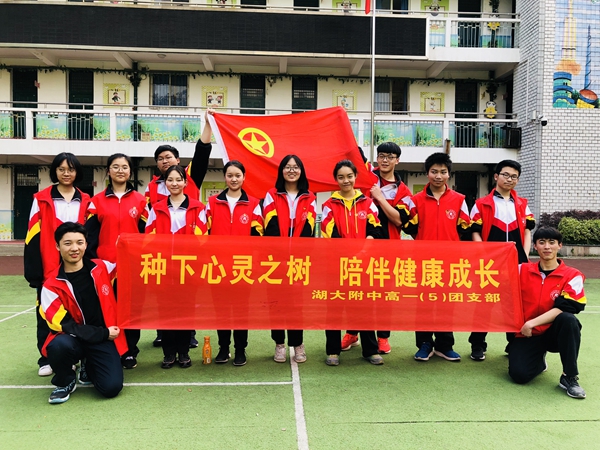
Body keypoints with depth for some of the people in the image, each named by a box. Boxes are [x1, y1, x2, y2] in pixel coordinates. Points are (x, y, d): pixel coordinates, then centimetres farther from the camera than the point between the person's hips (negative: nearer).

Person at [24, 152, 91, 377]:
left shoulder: (85, 201, 9)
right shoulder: (41, 200, 1)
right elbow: (33, 236, -2)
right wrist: (34, 270, -8)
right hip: (48, 267, -1)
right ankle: (46, 359, 18)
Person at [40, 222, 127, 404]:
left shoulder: (102, 267, -3)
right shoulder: (52, 286, -9)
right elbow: (64, 324, -12)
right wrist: (103, 333, -14)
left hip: (104, 338, 1)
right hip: (74, 338, -1)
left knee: (111, 387, -17)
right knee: (59, 345, -36)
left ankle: (89, 370, 21)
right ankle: (65, 383, -1)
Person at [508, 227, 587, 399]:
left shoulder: (572, 276, -4)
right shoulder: (522, 270, 4)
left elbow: (564, 308, -17)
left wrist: (533, 322, -23)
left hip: (554, 333, -1)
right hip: (527, 334, 2)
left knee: (568, 320, -36)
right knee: (519, 374, -21)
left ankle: (569, 377, -20)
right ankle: (539, 360, 18)